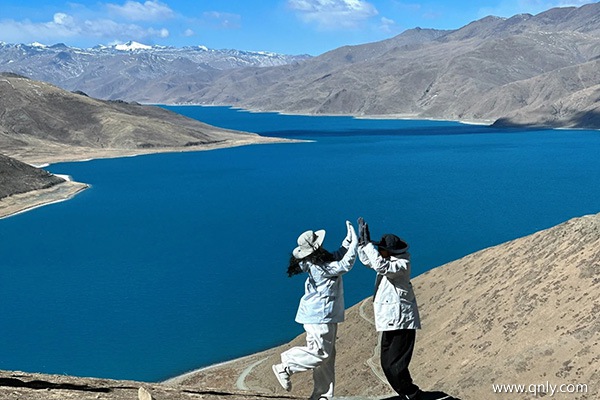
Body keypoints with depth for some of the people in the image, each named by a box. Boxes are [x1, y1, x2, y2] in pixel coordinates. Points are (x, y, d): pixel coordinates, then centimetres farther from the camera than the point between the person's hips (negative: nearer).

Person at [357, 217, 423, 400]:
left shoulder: (401, 265, -18)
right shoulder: (388, 260, 11)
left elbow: (381, 266, -35)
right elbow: (367, 260, 22)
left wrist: (368, 243, -30)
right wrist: (361, 241, 7)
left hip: (401, 322, -10)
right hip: (391, 322, 10)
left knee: (395, 366, -9)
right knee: (387, 364, 13)